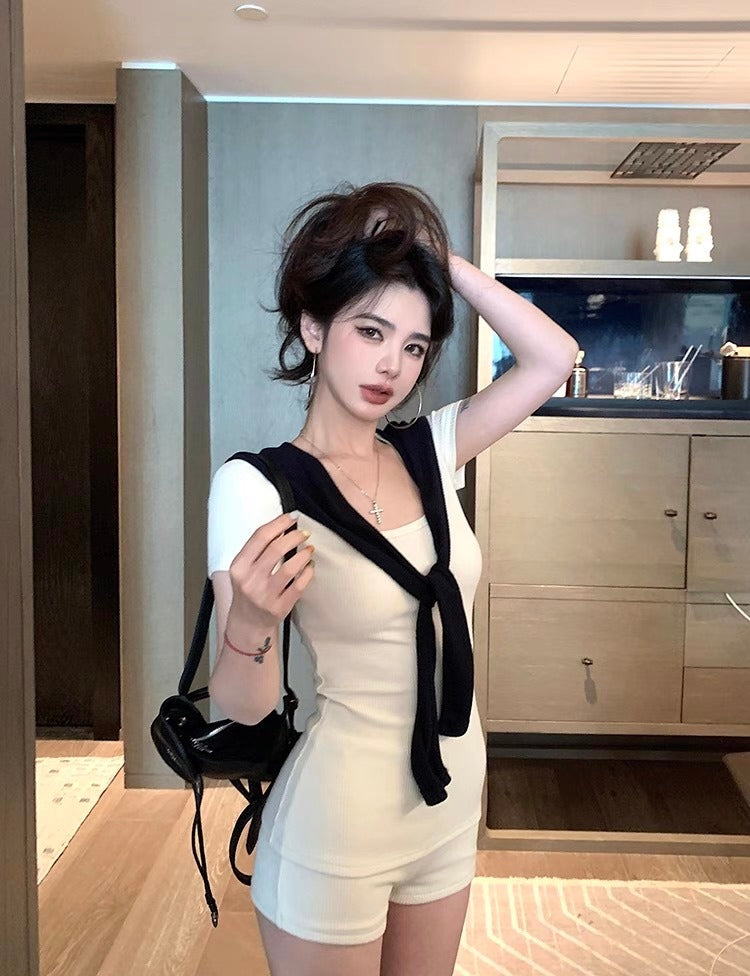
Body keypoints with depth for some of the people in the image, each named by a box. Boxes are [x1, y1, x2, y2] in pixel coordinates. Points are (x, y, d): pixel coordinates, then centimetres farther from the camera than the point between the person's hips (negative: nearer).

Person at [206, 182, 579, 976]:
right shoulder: (255, 487, -18)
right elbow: (243, 707, -16)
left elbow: (553, 358, -6)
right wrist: (251, 623, -37)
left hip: (452, 800, 6)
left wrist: (442, 262, -8)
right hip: (337, 822, -5)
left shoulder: (430, 452, -2)